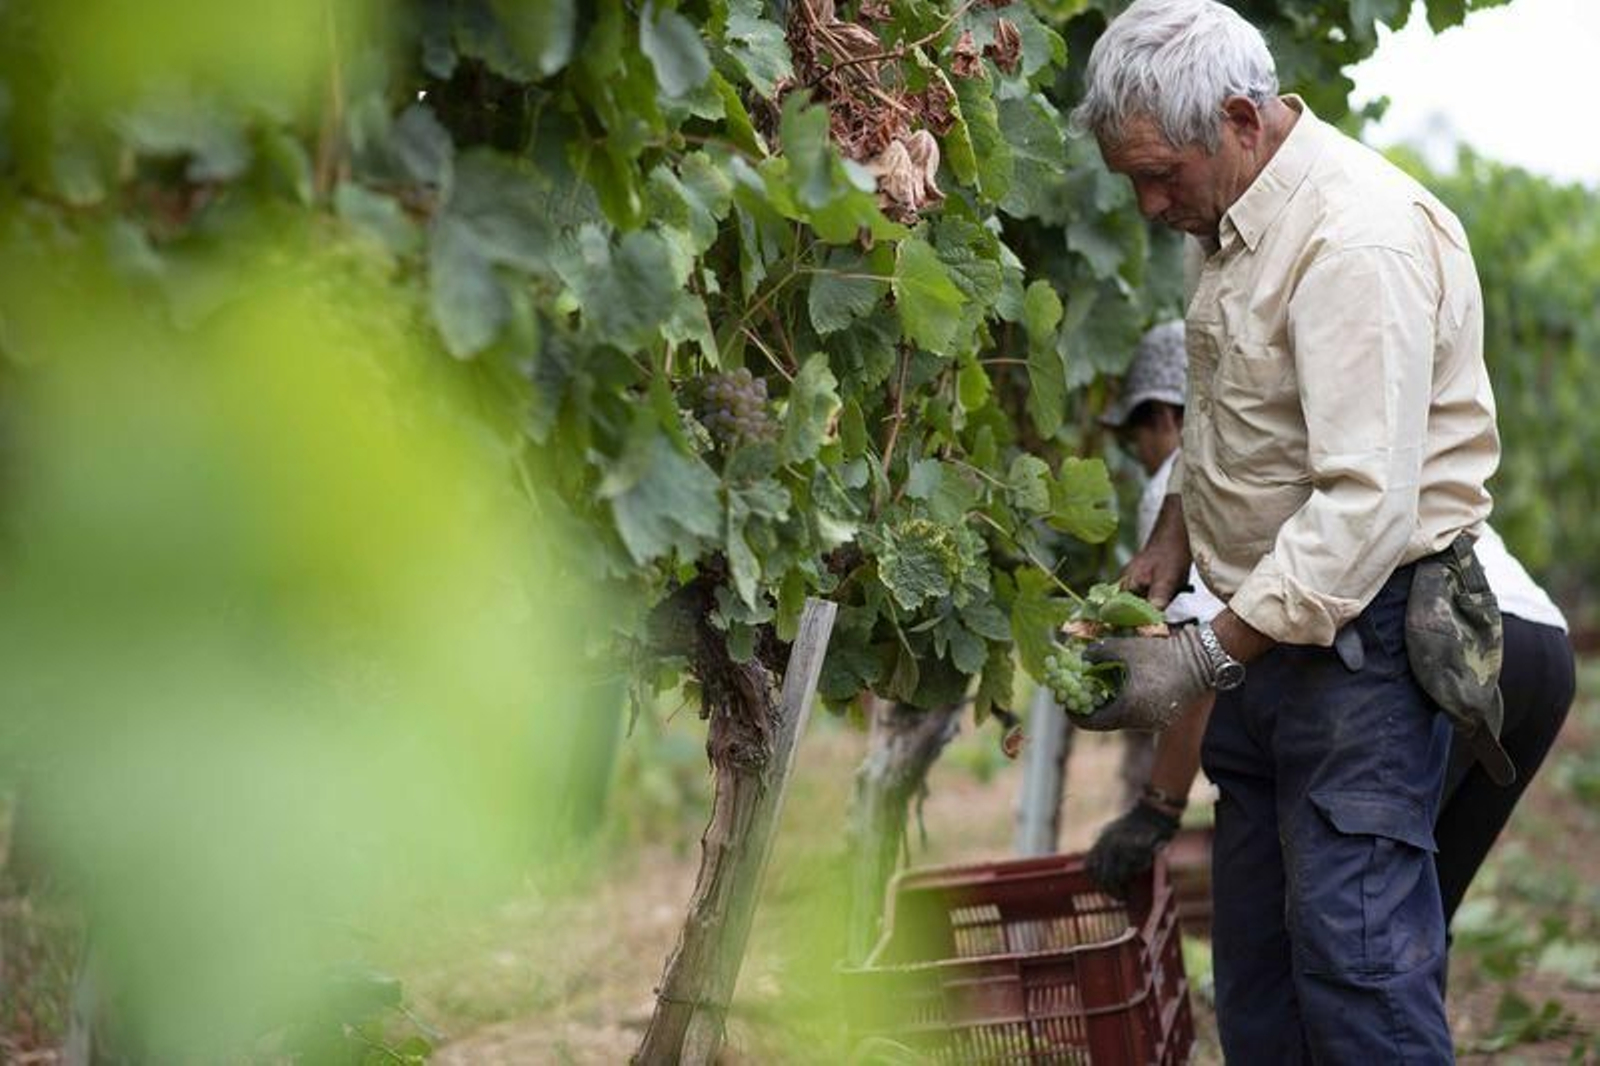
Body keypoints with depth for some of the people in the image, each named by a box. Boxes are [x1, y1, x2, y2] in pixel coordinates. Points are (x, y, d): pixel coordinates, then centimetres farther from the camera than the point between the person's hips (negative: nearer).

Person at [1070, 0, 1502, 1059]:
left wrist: (1207, 658, -25)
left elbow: (1368, 504, -27)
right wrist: (1172, 539, 11)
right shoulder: (1240, 220, 11)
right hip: (1272, 617, 10)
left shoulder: (1359, 240, -21)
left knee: (1354, 954, -13)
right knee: (1255, 950, 10)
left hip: (1365, 636, -10)